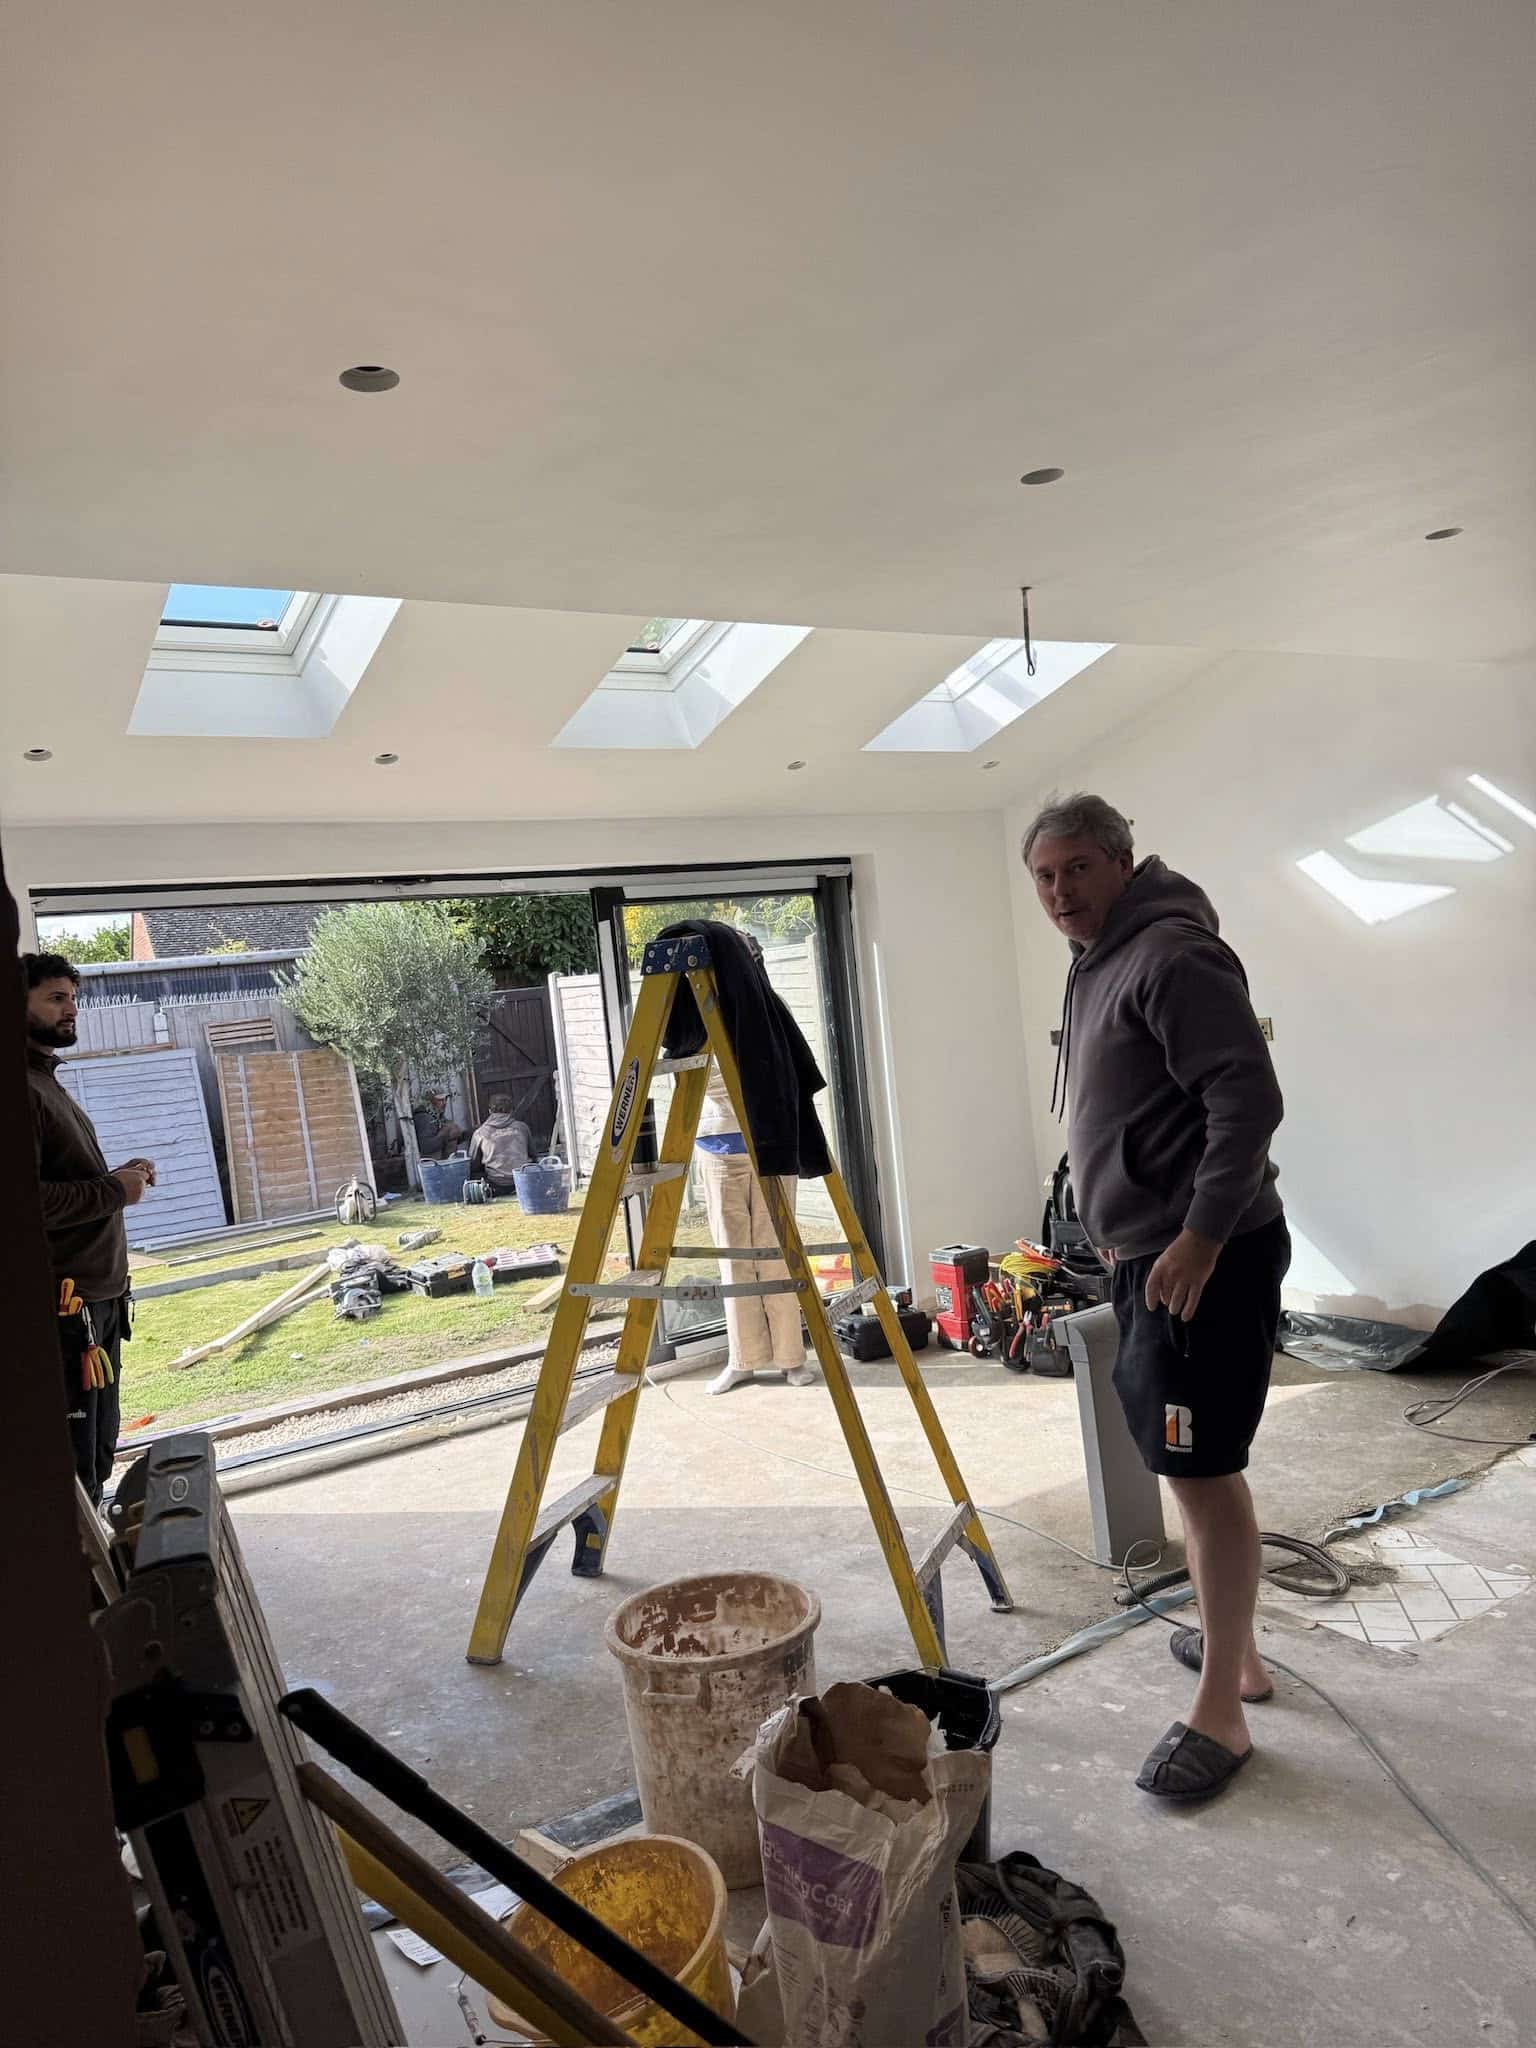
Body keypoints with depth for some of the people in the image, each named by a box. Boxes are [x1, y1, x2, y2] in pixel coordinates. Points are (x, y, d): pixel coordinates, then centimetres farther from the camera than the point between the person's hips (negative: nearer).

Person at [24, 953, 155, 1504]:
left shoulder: (48, 1082, 18)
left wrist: (115, 1177, 6)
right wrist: (113, 1191, -15)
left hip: (99, 1295, 10)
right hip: (63, 1301, -10)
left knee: (98, 1451, 19)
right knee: (72, 1468, -3)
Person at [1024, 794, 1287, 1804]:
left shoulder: (1173, 956, -15)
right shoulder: (1098, 967, 16)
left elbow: (1248, 1097, -23)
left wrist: (1200, 1237, -23)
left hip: (1204, 1259, -10)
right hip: (1148, 1255, 10)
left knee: (1204, 1471, -4)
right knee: (1196, 1466, 19)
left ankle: (1221, 1712, 8)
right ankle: (1233, 1647, 35)